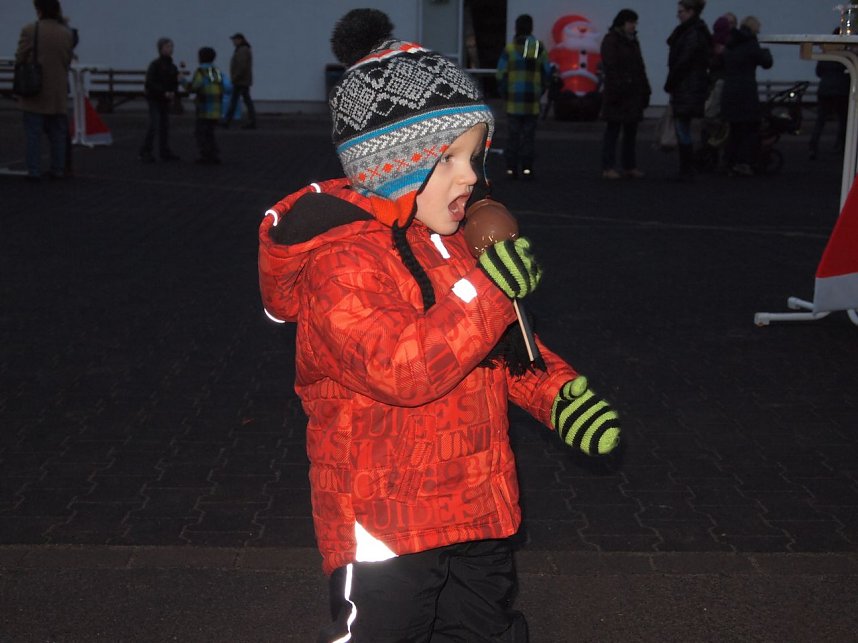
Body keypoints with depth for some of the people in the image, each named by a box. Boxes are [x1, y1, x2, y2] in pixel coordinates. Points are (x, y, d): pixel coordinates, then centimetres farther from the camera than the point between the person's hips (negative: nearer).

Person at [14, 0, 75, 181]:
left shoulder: (30, 30, -10)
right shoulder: (67, 33, 0)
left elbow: (20, 58, -5)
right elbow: (68, 60, 7)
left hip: (35, 91, -3)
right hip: (58, 93, 3)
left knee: (33, 134, 2)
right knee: (57, 133, 11)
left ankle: (34, 171, -1)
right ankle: (58, 170, 12)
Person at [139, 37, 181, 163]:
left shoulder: (172, 66, 9)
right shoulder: (155, 64, -11)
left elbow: (175, 83, 14)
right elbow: (150, 83, -17)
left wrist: (173, 93, -7)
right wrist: (164, 93, -24)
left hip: (166, 100, 7)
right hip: (154, 99, -7)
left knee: (165, 126, 7)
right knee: (154, 125, -13)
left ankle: (164, 151, 13)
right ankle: (145, 153, -8)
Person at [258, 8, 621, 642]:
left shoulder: (454, 243, 9)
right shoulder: (340, 262, -19)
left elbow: (506, 345, 18)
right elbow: (399, 369, -32)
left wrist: (559, 391, 1)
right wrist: (487, 289, -33)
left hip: (478, 509, 8)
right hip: (384, 525, -8)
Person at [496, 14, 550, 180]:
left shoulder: (509, 49, -2)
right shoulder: (539, 48, 0)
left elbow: (501, 75, -4)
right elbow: (547, 73, 1)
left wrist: (505, 94, 8)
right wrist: (540, 92, 12)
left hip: (513, 101, 0)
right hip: (532, 101, 0)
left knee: (513, 135, 5)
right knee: (529, 135, 5)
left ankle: (511, 168, 4)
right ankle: (527, 168, 0)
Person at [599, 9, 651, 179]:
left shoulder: (633, 41, 19)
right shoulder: (611, 40, -5)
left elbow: (639, 67, 21)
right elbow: (610, 68, -14)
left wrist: (645, 89, 14)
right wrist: (615, 91, -21)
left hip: (633, 94, 8)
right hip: (618, 94, -8)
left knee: (631, 131, 8)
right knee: (613, 130, -5)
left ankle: (630, 167, 13)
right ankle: (608, 168, -3)